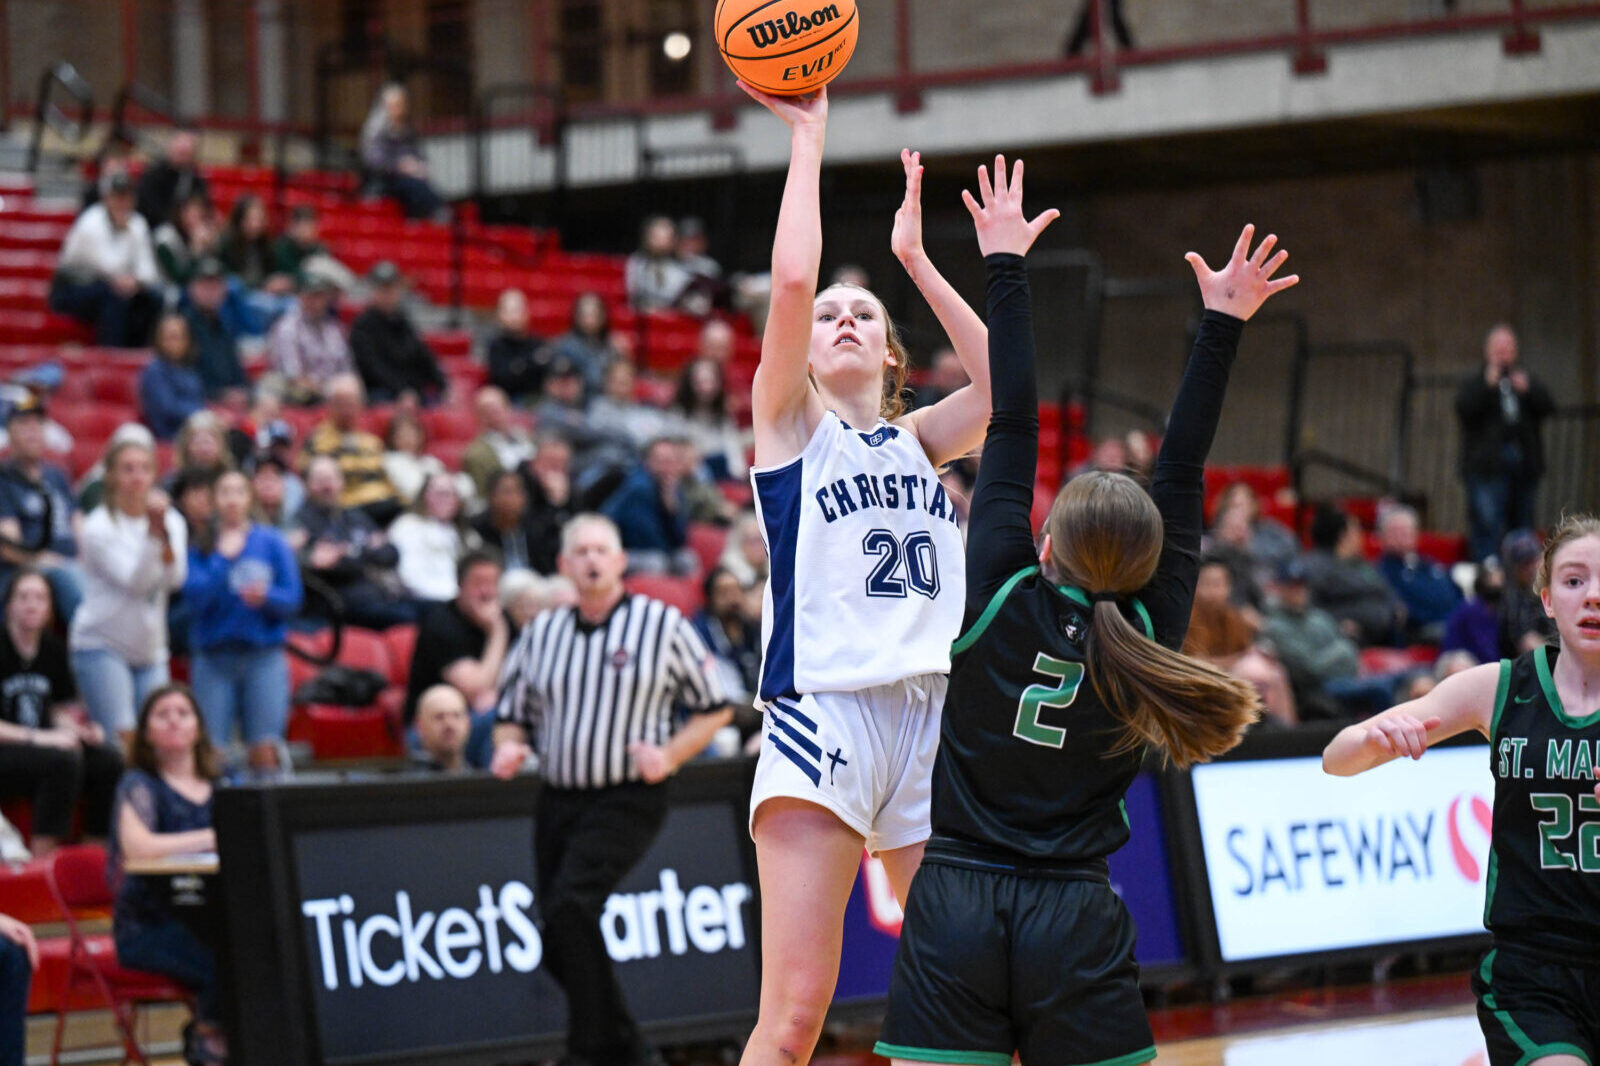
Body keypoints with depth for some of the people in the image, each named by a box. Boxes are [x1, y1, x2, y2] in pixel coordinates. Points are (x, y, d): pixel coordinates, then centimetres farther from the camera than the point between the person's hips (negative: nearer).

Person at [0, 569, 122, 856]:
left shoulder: (53, 650, 10)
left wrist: (77, 729, -4)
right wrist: (36, 737, -22)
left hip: (43, 744, 6)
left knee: (109, 761, -19)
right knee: (63, 761, -34)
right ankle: (42, 861, -33)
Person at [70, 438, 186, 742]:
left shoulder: (171, 521, 6)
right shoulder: (99, 526, -7)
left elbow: (174, 579, -10)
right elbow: (135, 581, -18)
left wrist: (164, 532, -24)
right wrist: (152, 534, -27)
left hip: (151, 648, 5)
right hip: (101, 646, -5)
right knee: (123, 740, -17)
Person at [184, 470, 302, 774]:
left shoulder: (271, 542, 9)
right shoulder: (200, 546, 7)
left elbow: (293, 599, 4)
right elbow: (195, 597, -6)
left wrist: (265, 597, -15)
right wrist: (223, 558, -10)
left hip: (264, 654, 0)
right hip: (213, 656, 0)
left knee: (264, 751, -9)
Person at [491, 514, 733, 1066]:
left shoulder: (663, 624, -1)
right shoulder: (542, 631, 11)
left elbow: (714, 709, 5)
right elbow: (513, 714, 20)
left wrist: (670, 755, -11)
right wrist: (509, 746, -3)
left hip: (628, 799, -5)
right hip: (558, 801, 5)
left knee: (570, 904, -26)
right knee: (559, 946, 5)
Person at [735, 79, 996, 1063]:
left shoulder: (918, 439, 21)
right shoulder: (789, 420, 9)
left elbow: (1003, 385, 4)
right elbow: (792, 279, -5)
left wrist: (916, 259, 9)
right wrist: (809, 138, 3)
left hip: (934, 714, 5)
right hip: (824, 712, -5)